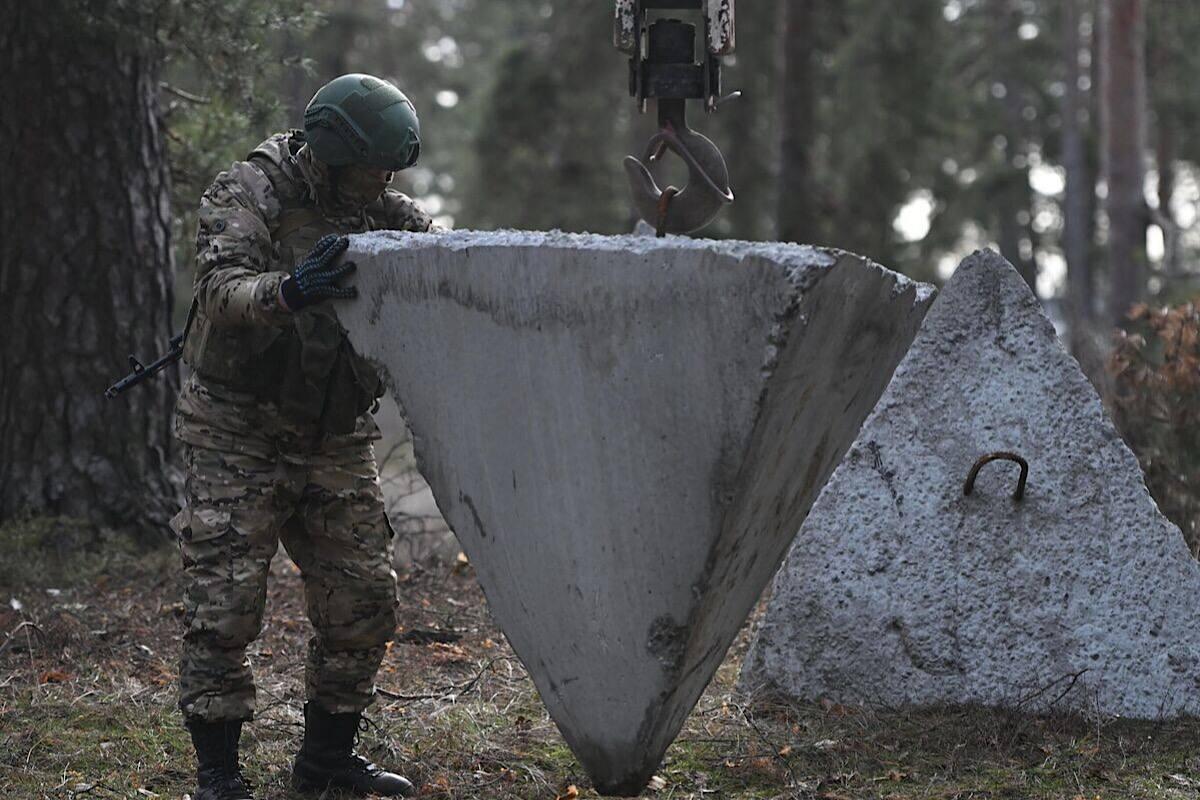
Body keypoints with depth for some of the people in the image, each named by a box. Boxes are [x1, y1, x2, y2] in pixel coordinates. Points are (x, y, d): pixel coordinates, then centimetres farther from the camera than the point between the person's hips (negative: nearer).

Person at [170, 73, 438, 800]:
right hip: (239, 434, -5)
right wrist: (287, 293, -51)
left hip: (336, 440, 6)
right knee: (225, 604, -7)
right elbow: (222, 290, -29)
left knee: (364, 599, 4)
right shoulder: (248, 195, -14)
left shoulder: (382, 211, 3)